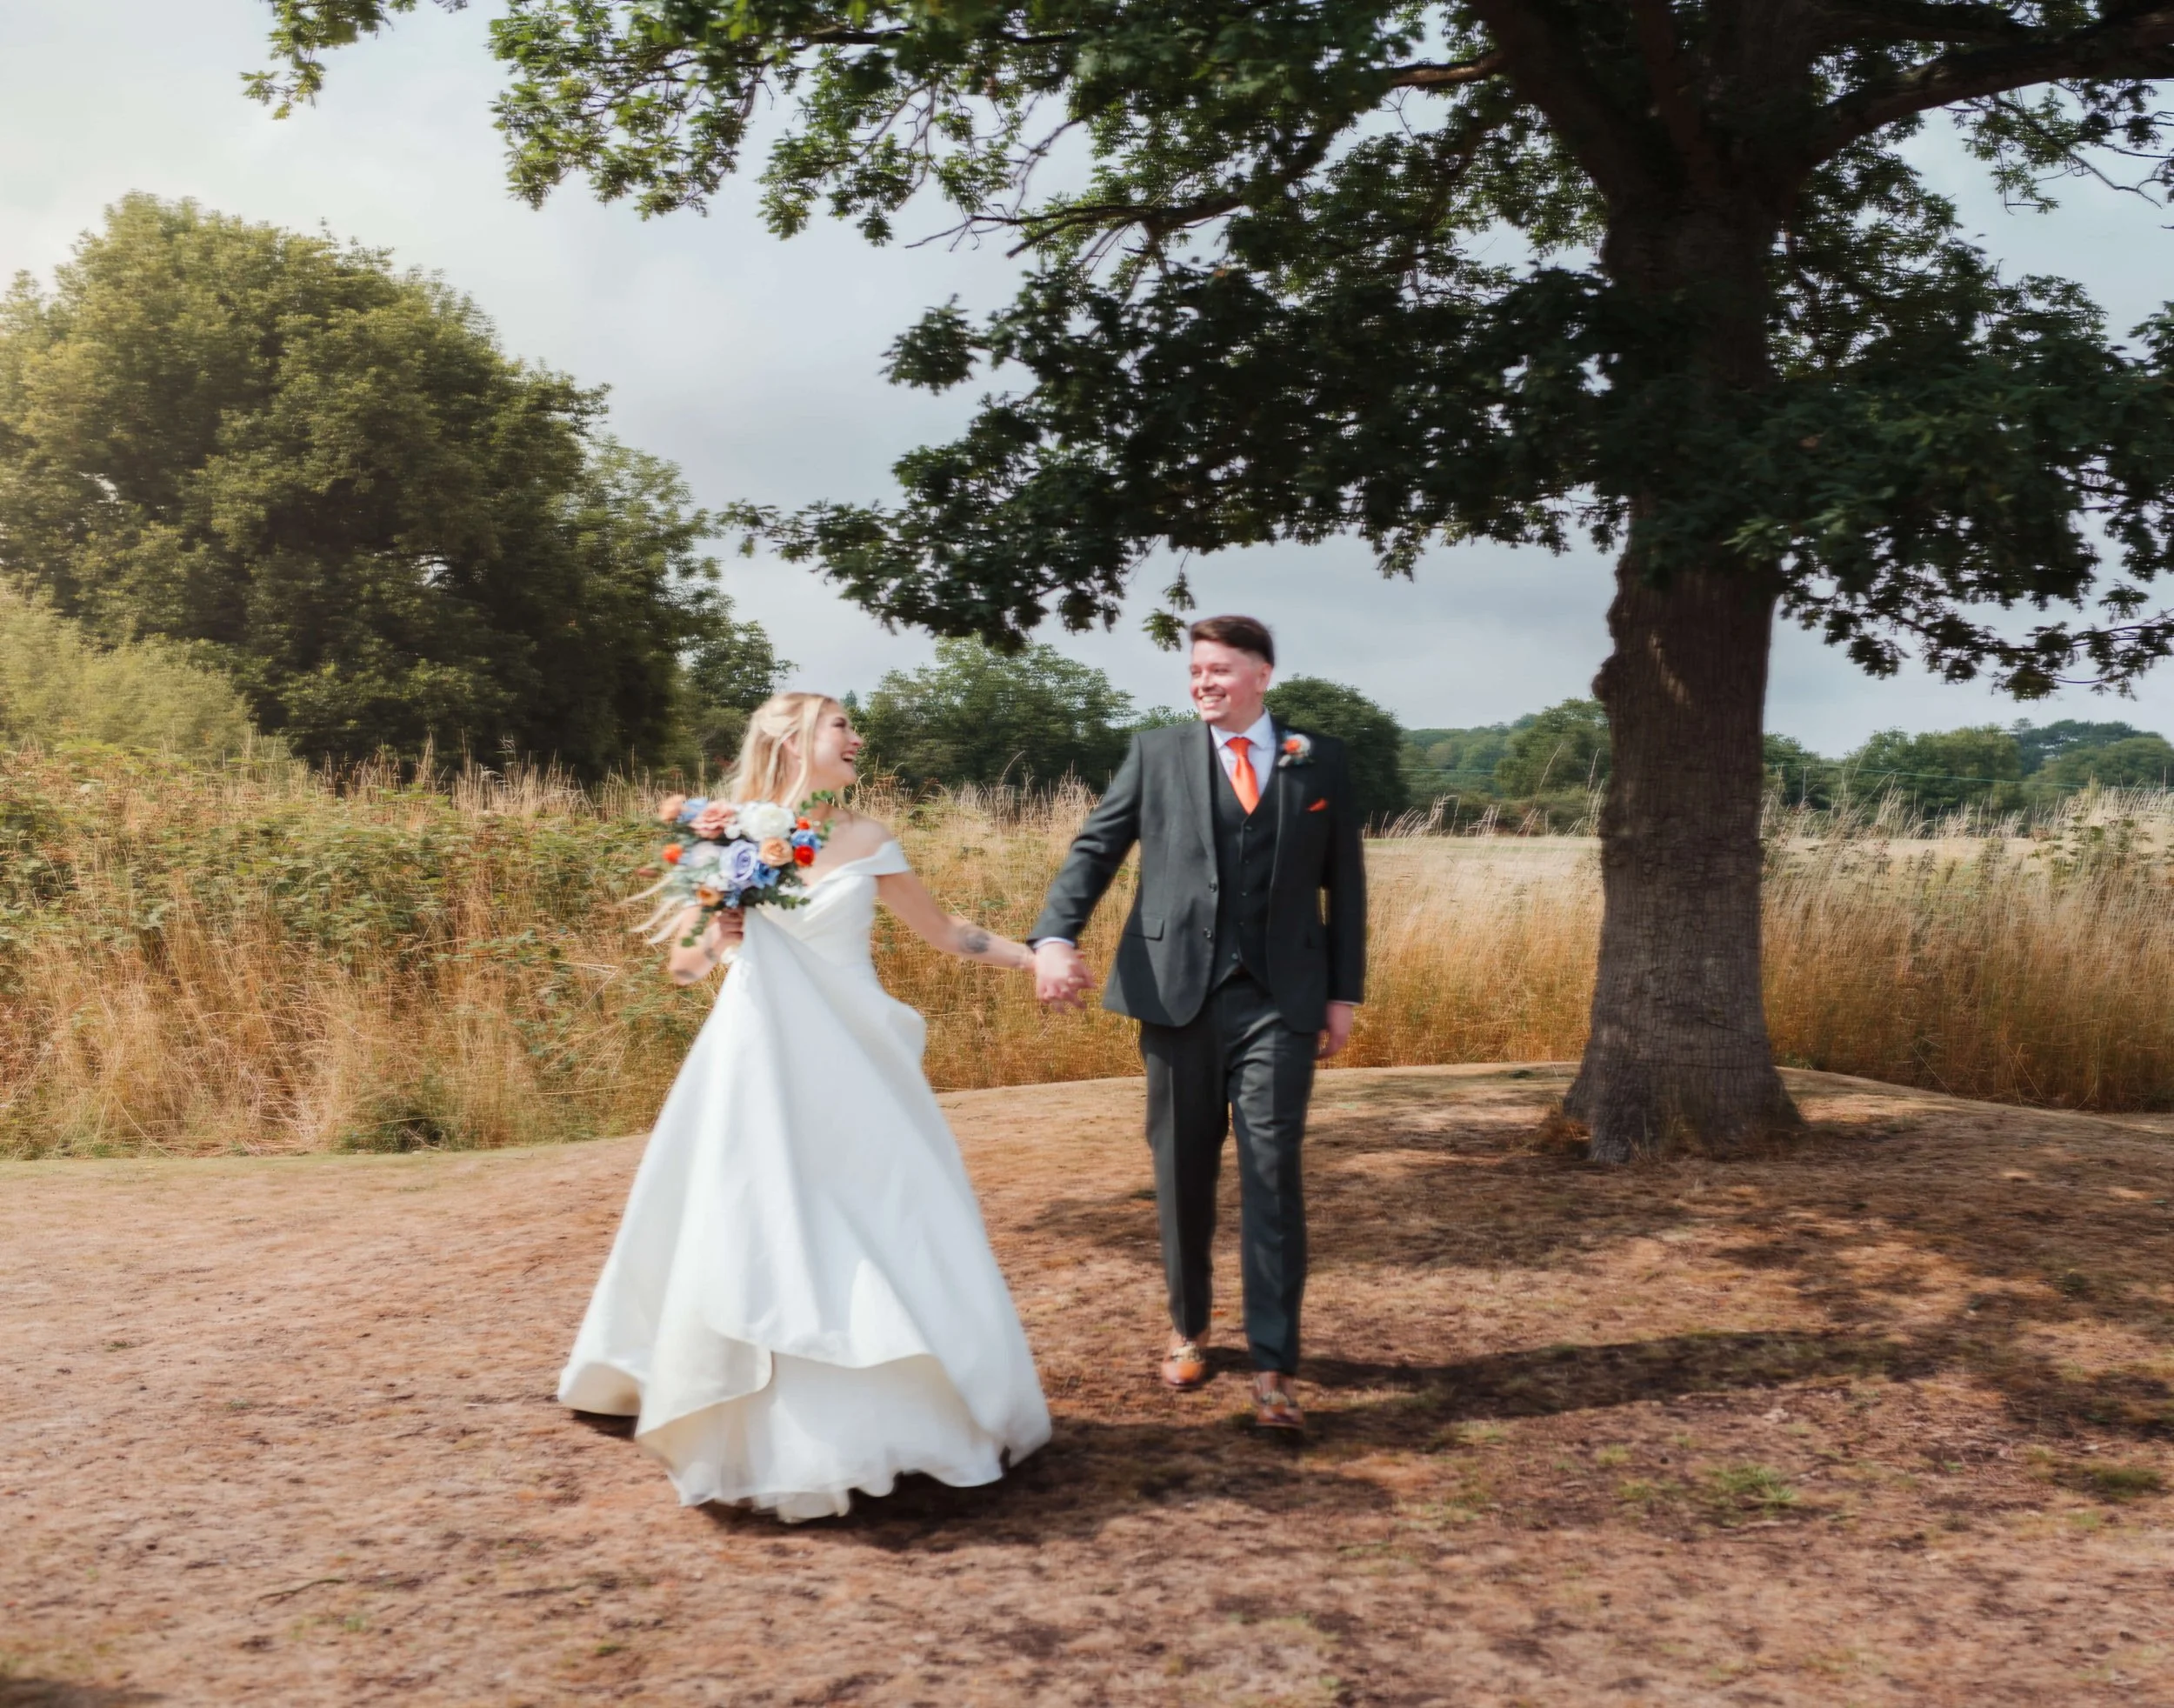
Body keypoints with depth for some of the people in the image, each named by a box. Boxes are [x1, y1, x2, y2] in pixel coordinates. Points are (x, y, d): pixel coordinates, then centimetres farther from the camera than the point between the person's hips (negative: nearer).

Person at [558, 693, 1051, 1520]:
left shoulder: (865, 840, 6)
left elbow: (943, 931, 14)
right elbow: (682, 963, 5)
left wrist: (1036, 956, 7)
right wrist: (714, 938, -15)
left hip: (857, 1065, 2)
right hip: (765, 1064, -2)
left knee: (897, 1226, 1)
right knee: (758, 1235, -2)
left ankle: (938, 1408, 16)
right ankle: (776, 1436, 9)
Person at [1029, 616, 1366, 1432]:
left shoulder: (1319, 761, 9)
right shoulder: (1157, 753, 7)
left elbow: (1344, 882, 10)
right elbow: (1094, 848, 0)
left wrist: (1344, 992, 5)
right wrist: (1056, 936, -16)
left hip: (1278, 1001, -1)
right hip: (1178, 994, 1)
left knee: (1273, 1177, -6)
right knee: (1183, 1174, 11)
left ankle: (1273, 1368, -1)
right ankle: (1187, 1327, 31)